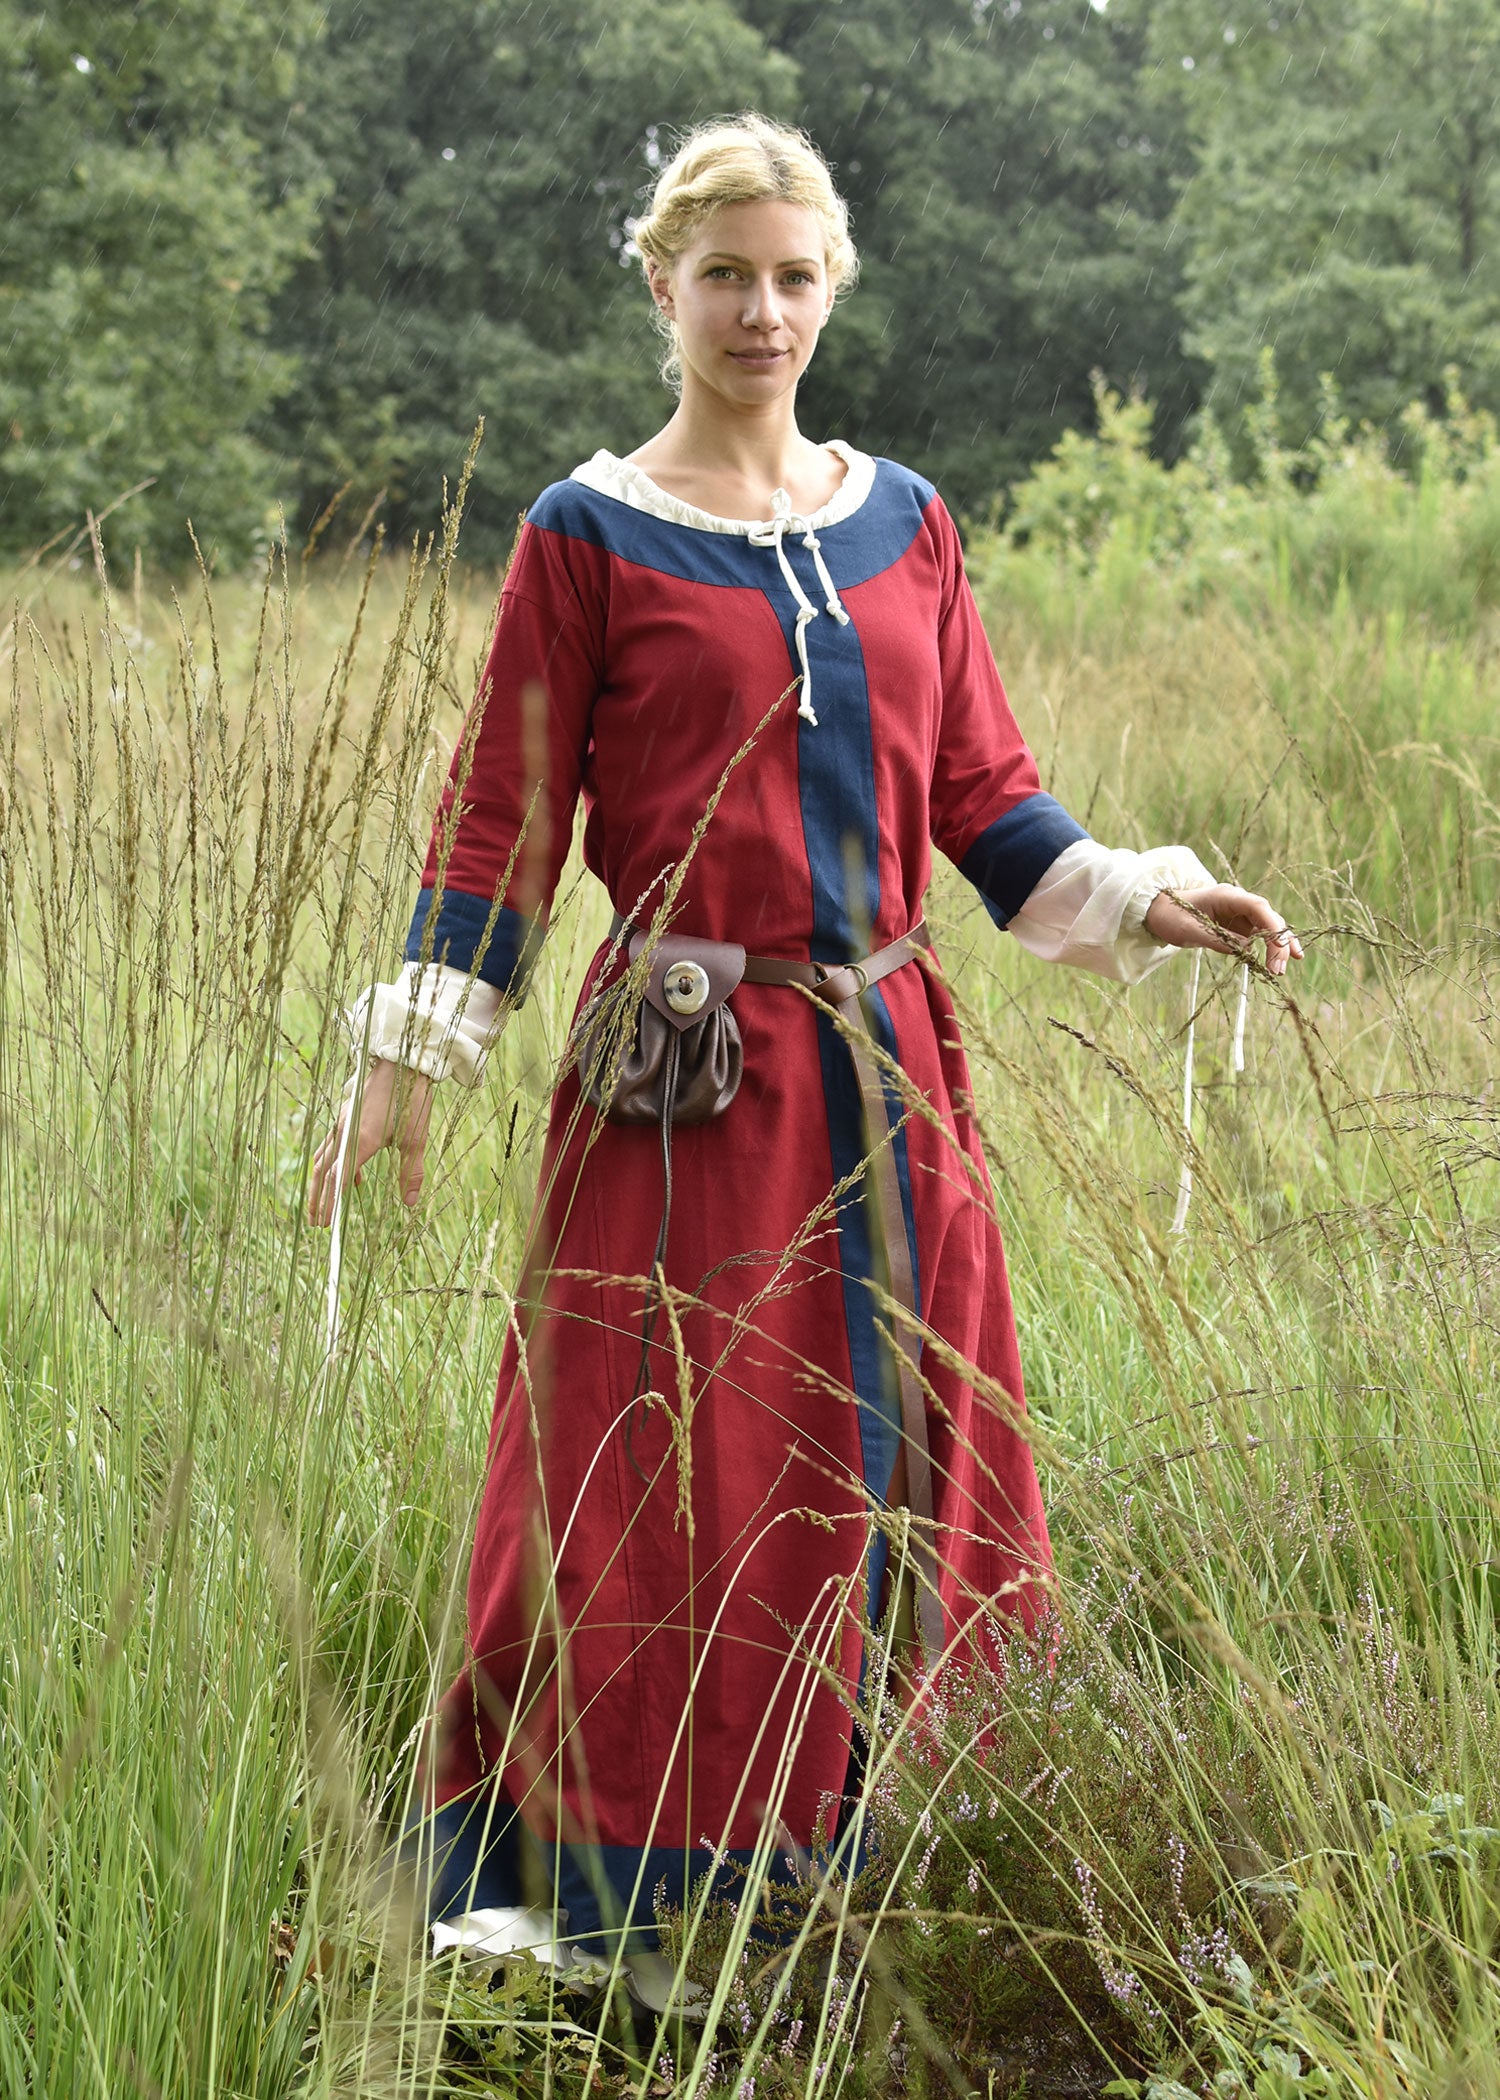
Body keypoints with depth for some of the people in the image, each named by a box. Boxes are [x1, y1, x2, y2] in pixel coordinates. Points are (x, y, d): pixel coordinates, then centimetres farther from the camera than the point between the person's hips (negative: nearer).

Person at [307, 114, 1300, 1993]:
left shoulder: (902, 520, 11)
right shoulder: (589, 536, -1)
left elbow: (978, 789, 14)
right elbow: (502, 823, -2)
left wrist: (1137, 903, 1)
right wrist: (402, 1074, -7)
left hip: (886, 1068, 5)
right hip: (685, 1076, -5)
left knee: (896, 1466, 9)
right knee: (660, 1486, -2)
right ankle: (566, 1887, 10)